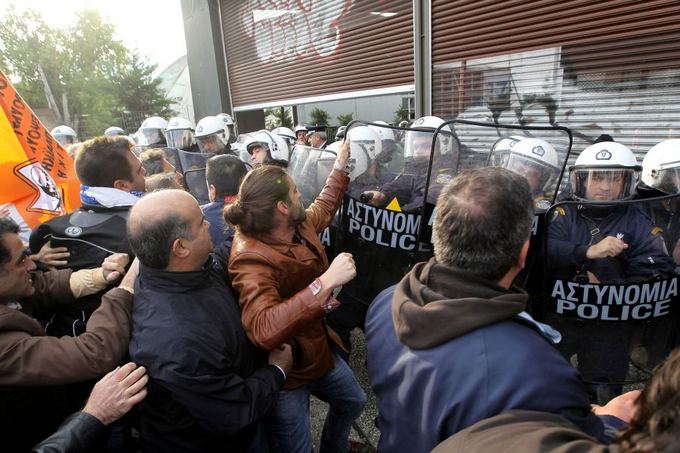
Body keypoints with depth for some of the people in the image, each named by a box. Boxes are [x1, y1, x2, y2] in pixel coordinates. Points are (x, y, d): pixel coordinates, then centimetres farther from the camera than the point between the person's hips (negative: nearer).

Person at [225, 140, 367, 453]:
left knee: (352, 402, 30)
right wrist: (326, 282, -48)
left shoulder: (299, 226, -6)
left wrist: (341, 164, 19)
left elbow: (324, 207, 18)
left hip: (319, 349, 9)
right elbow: (263, 330, -47)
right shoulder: (252, 259, -32)